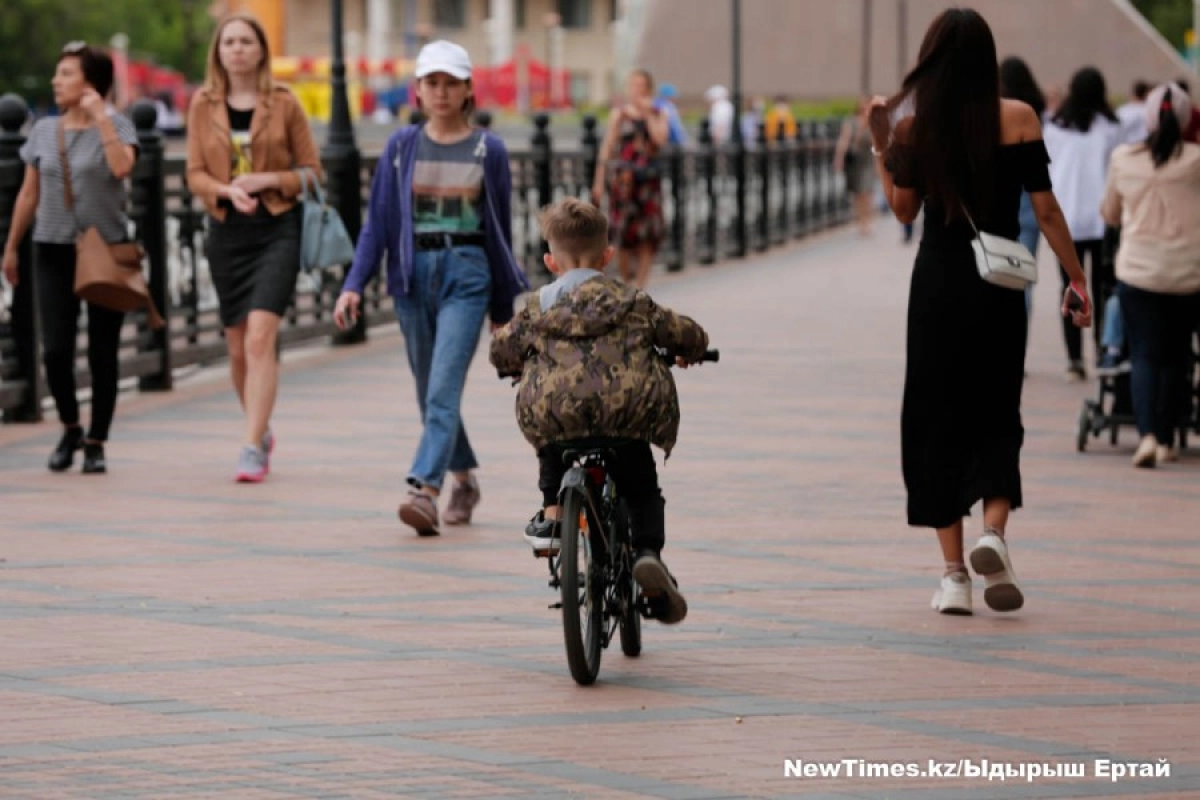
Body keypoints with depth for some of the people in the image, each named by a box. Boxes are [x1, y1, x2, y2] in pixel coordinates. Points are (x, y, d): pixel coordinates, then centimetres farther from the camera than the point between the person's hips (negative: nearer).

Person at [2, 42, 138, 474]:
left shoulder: (116, 126, -2)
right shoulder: (44, 131, 8)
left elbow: (122, 167, -24)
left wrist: (101, 116, -20)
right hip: (55, 249, 2)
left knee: (103, 353, 1)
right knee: (56, 350, -7)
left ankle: (96, 443, 12)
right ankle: (70, 429, 16)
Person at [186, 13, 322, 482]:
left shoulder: (283, 104, 0)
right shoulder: (203, 106, 6)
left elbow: (312, 171, 3)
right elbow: (195, 174, 4)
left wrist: (267, 180, -13)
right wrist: (228, 191, -16)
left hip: (277, 230, -3)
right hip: (226, 232, 3)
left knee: (260, 338, -17)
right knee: (238, 347, 10)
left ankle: (252, 447, -19)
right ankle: (262, 430, 33)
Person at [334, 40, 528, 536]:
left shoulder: (488, 150, 1)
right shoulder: (401, 147, 4)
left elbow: (500, 230, 7)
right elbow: (378, 220, 4)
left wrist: (504, 308, 11)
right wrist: (354, 284, -7)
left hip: (466, 275, -3)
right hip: (412, 273, 3)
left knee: (443, 389, -17)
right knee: (429, 392, 13)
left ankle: (424, 490, -26)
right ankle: (464, 478, 34)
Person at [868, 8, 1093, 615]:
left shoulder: (915, 126, -5)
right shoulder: (1017, 119, -6)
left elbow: (903, 208, 6)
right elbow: (1045, 209, -6)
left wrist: (879, 145, 12)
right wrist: (1076, 277, 2)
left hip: (937, 286, 0)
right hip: (998, 288, 0)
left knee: (937, 420, 8)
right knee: (996, 416, 12)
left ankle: (954, 574, 5)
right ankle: (994, 530, -15)